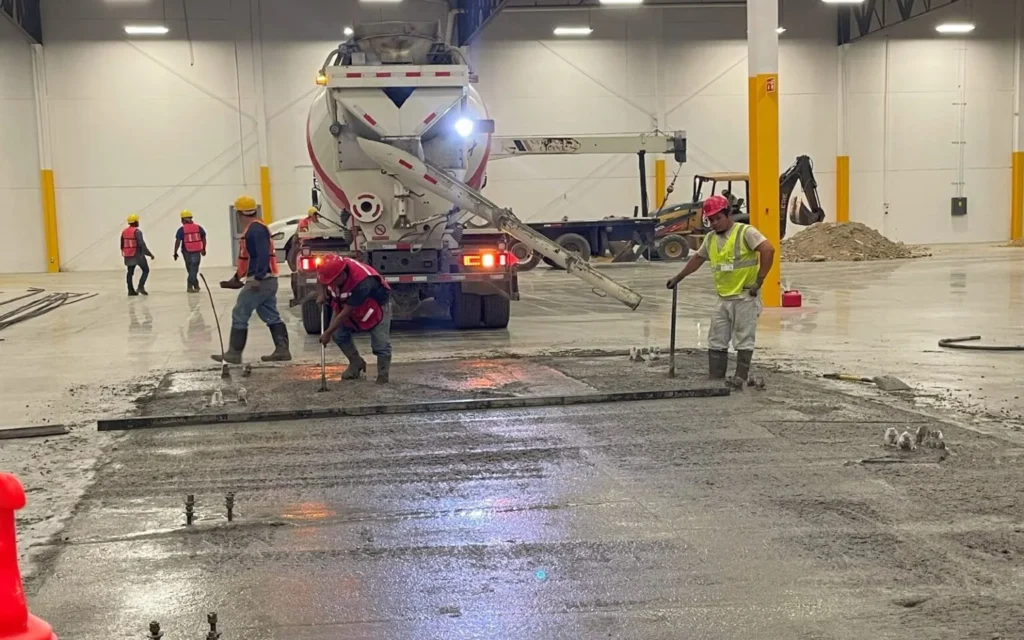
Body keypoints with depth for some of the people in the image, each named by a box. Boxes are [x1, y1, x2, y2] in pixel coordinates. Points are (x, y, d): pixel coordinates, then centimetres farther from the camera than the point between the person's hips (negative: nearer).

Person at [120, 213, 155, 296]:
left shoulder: (124, 231, 7)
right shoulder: (137, 231, -15)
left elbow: (122, 244, 14)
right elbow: (142, 244, -23)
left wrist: (124, 253, 29)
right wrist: (150, 254, -19)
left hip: (128, 256, 7)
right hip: (138, 255, -7)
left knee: (130, 273, 14)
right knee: (145, 270, 4)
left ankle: (131, 290, 15)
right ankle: (141, 287, -9)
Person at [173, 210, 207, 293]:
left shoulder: (182, 229, -6)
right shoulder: (198, 227, 4)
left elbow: (177, 241, -10)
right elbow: (204, 238, 10)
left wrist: (175, 253, -4)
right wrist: (204, 249, 20)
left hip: (187, 252, -1)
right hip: (197, 251, 1)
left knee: (191, 269, 14)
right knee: (194, 269, 4)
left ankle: (196, 285, 20)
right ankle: (190, 286, -1)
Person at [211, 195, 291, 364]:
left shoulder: (256, 229, -15)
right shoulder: (252, 229, 17)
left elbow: (263, 255, -25)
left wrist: (257, 278, -30)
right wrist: (236, 277, 28)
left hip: (260, 281, -10)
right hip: (267, 281, 10)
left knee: (239, 315, -4)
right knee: (271, 317, 10)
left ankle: (234, 353, 0)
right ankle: (282, 350, 8)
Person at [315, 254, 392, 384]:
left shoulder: (362, 281, -44)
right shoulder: (333, 270, -25)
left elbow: (346, 312, -36)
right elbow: (321, 276, 5)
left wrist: (328, 333, -29)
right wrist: (322, 294, -10)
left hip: (377, 303, -6)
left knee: (380, 343, -14)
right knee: (338, 334, -5)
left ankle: (383, 375, 6)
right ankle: (356, 364, 14)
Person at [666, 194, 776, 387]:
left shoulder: (745, 232, -9)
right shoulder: (711, 239, 12)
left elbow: (768, 250, -20)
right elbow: (697, 259, 28)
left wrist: (759, 280, -20)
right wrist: (678, 277, 30)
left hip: (745, 297, -7)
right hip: (723, 299, 7)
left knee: (743, 340, -2)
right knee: (716, 342, 6)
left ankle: (740, 377, 2)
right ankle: (715, 380, 10)